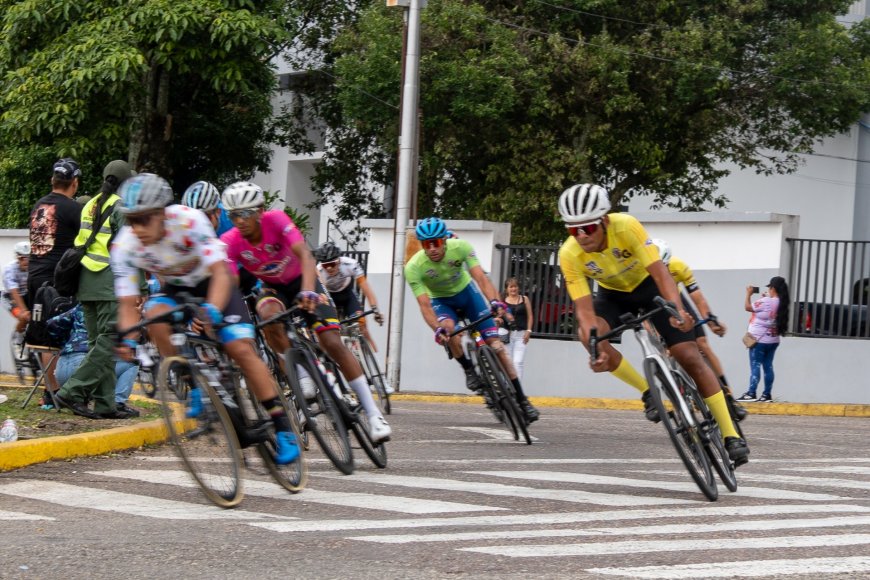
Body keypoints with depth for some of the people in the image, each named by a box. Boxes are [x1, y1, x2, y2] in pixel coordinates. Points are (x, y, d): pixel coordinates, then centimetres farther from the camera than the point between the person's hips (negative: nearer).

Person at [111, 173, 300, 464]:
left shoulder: (188, 220, -34)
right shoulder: (125, 247, -24)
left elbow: (220, 272, -39)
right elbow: (128, 303, -21)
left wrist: (212, 310, -57)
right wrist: (129, 340, -40)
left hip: (213, 282, -3)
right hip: (176, 288, 3)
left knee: (241, 348, -19)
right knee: (154, 316, -31)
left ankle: (283, 429, -10)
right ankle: (194, 386, -12)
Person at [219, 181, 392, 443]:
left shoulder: (276, 219, -29)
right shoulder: (230, 241, -23)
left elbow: (305, 255, -40)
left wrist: (308, 291, -57)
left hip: (300, 281, -2)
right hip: (273, 287, 2)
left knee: (333, 343, -15)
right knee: (269, 317, -35)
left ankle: (373, 414, -10)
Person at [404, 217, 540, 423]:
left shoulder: (460, 247, -28)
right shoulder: (414, 267, -29)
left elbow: (481, 278, -35)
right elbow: (424, 305, -32)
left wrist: (495, 301, -53)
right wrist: (437, 329, -50)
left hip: (466, 291, 1)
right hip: (441, 300, -1)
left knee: (494, 340, -10)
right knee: (448, 327, -36)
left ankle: (521, 399, -4)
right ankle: (468, 369, -10)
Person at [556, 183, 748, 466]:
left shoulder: (626, 227, -34)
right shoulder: (569, 254, -27)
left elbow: (660, 273, -39)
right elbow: (584, 308, -29)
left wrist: (677, 310, -56)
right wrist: (596, 348, -46)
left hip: (648, 284, -2)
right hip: (613, 294, 2)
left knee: (689, 356, -13)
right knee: (589, 334, -29)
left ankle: (731, 435, -5)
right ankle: (648, 393, -9)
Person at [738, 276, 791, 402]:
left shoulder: (765, 302, -19)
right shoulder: (782, 303, 1)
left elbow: (748, 307, -7)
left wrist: (749, 294, 6)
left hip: (759, 340, -7)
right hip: (773, 340, 7)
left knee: (755, 366, -5)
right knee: (768, 366, 10)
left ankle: (751, 393, -10)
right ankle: (767, 394, 11)